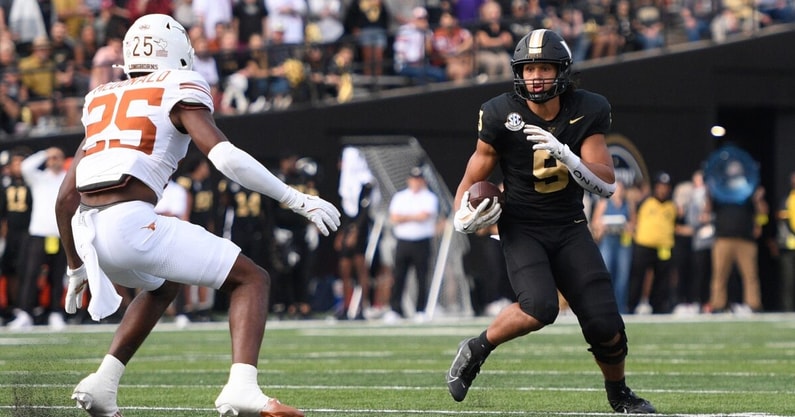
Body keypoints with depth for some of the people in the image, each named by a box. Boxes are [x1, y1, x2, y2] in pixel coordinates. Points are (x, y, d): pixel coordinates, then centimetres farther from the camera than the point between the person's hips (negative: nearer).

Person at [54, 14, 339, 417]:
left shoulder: (103, 101, 25)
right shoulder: (178, 92, 7)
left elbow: (66, 197, 24)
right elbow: (226, 156, -10)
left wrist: (75, 265, 35)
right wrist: (297, 199, -3)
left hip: (90, 231, 7)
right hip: (132, 223, -7)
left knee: (163, 286, 36)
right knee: (252, 279, 5)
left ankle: (103, 382, 23)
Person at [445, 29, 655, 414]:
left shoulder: (587, 112, -8)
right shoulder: (502, 116, -13)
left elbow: (606, 185, -13)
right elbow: (473, 179, -2)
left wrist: (565, 155, -29)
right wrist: (463, 218, -22)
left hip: (569, 227, 3)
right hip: (521, 228, -3)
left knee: (605, 324, -6)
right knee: (539, 309, -28)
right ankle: (476, 350, -3)